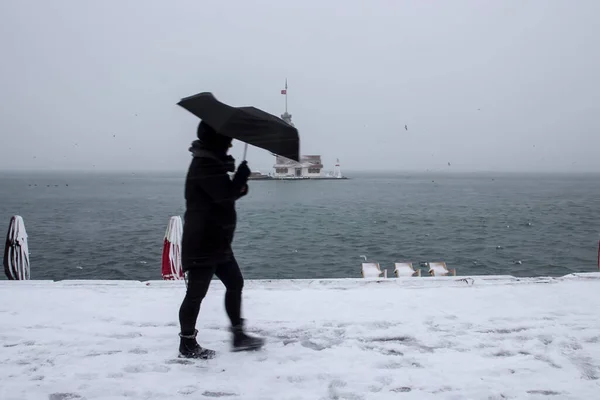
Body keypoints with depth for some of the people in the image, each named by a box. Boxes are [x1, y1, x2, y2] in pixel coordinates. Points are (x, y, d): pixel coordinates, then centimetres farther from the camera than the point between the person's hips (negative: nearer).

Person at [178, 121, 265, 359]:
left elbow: (228, 192, 17)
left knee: (235, 283, 14)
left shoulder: (212, 162, 15)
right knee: (196, 293, -1)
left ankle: (238, 335, 22)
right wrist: (242, 177, -7)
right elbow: (225, 194, -25)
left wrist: (239, 185, -6)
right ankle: (187, 345, 11)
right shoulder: (205, 165, -18)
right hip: (202, 243, -11)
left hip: (217, 240, 11)